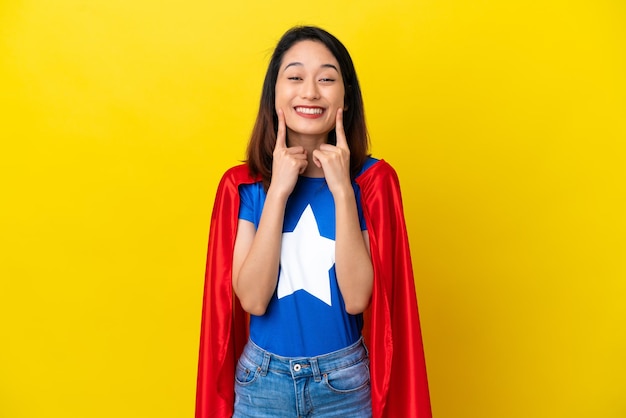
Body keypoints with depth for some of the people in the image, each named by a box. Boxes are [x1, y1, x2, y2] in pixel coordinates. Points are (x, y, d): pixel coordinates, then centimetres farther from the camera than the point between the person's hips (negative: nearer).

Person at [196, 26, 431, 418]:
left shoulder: (373, 178, -9)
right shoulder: (242, 184, -6)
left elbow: (357, 297, -16)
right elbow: (252, 298, -16)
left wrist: (342, 190, -22)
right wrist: (277, 191, -20)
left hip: (345, 382, 0)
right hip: (262, 381, 1)